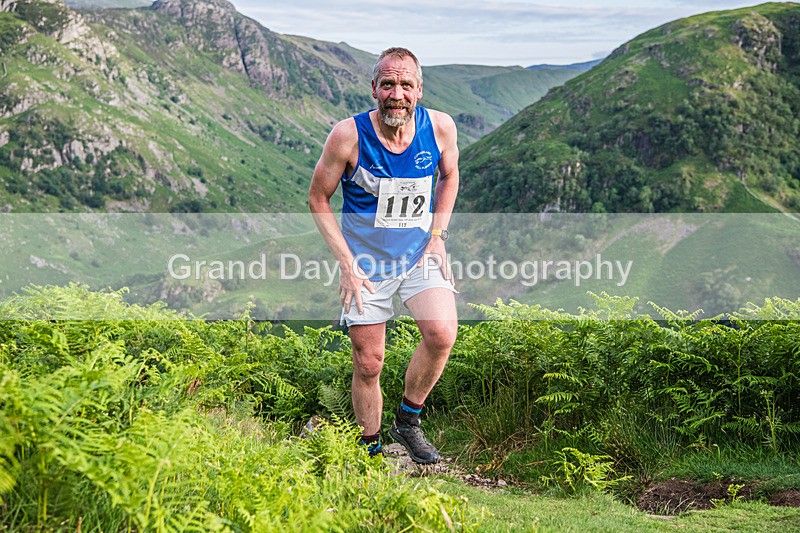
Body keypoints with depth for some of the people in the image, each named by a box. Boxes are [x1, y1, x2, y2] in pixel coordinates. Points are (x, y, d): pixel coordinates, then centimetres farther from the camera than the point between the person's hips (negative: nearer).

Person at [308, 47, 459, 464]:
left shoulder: (440, 127, -11)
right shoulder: (349, 135, -19)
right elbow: (318, 199, -5)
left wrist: (437, 235, 0)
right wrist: (346, 263, -11)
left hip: (420, 251, 2)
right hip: (366, 260, -1)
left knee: (442, 333, -22)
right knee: (368, 364, 1)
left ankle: (407, 422, 2)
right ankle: (370, 449, 25)